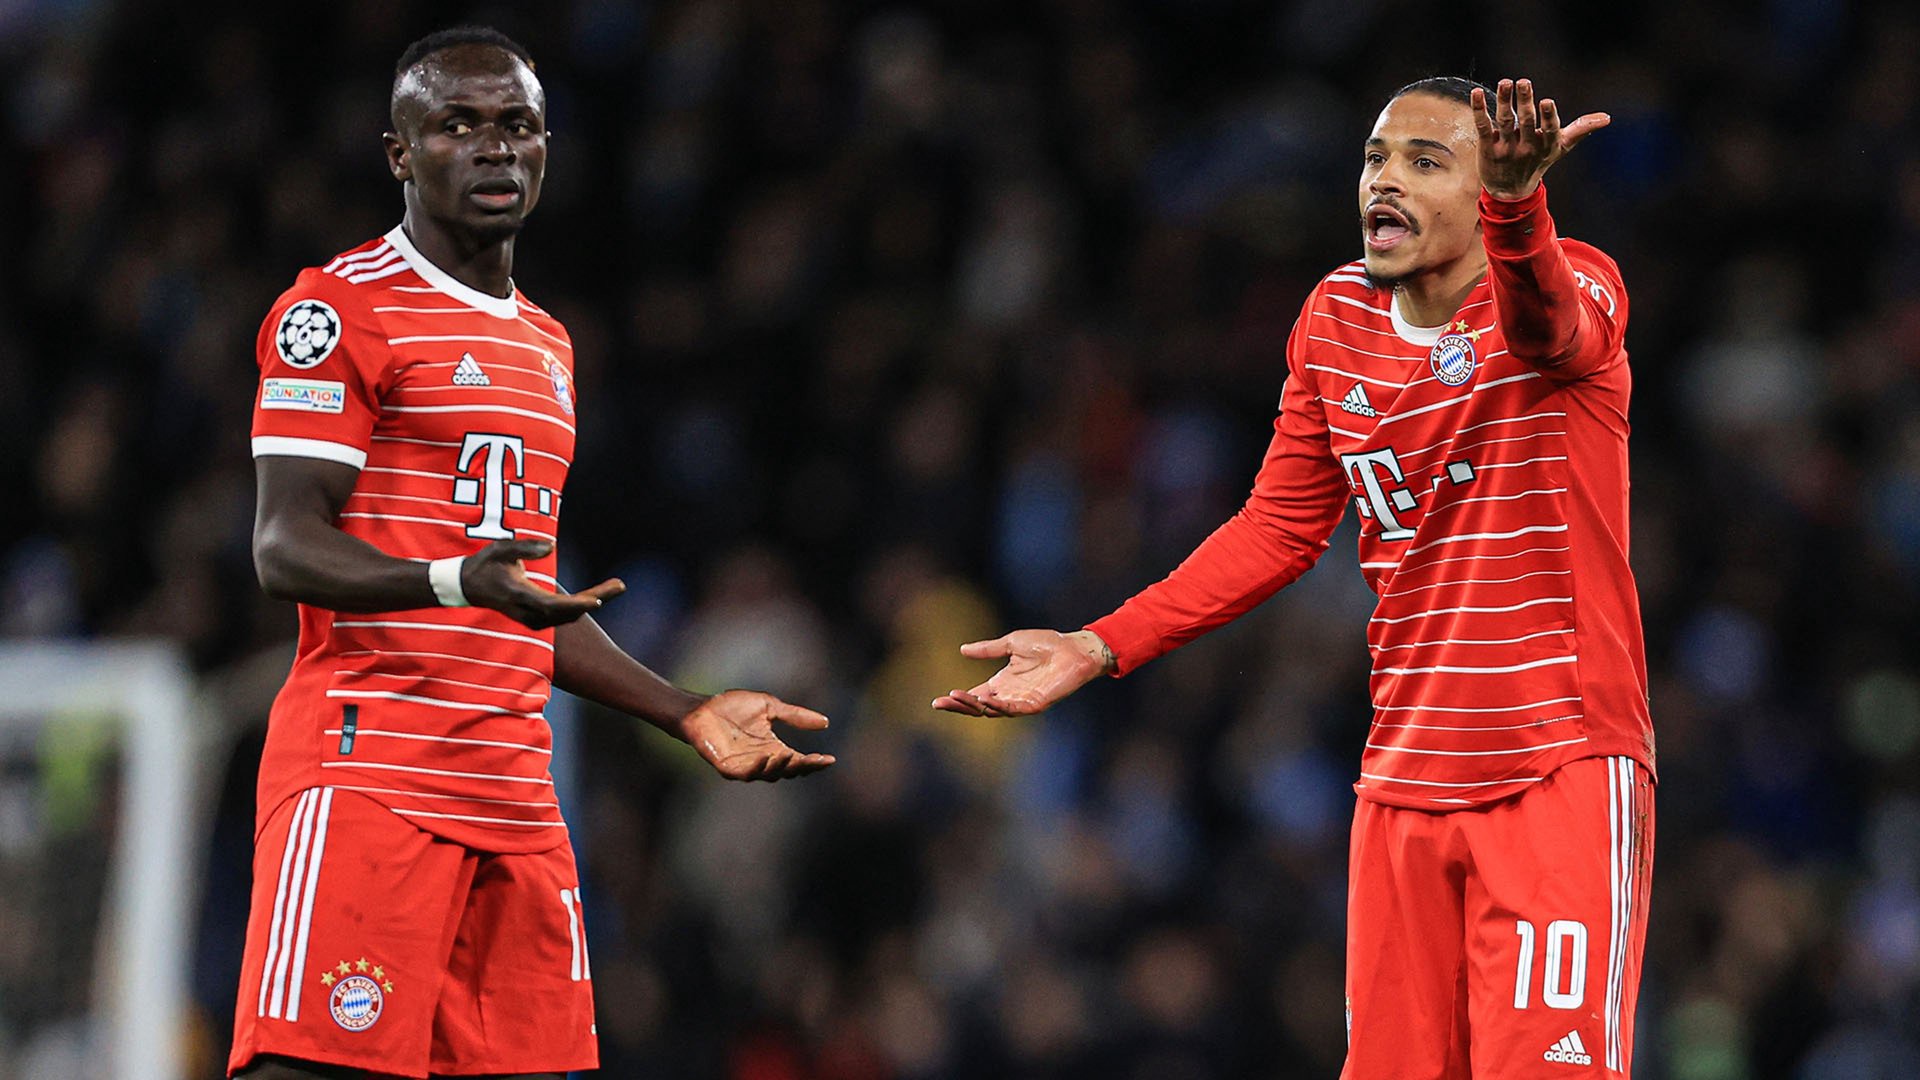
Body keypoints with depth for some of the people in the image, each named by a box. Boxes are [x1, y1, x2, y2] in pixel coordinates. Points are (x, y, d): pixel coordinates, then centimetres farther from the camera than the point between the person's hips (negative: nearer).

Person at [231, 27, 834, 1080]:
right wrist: (461, 581, -28)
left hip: (513, 793, 7)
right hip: (368, 763, -7)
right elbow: (286, 548, -12)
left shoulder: (544, 346, 24)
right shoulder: (339, 309, -3)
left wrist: (686, 713, 22)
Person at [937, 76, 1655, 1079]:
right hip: (1404, 779, 5)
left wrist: (1515, 199, -58)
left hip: (1561, 769, -5)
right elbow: (1279, 528, 17)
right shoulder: (1335, 318, 8)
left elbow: (1548, 326, -36)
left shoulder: (1572, 285, -10)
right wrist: (1100, 649, 9)